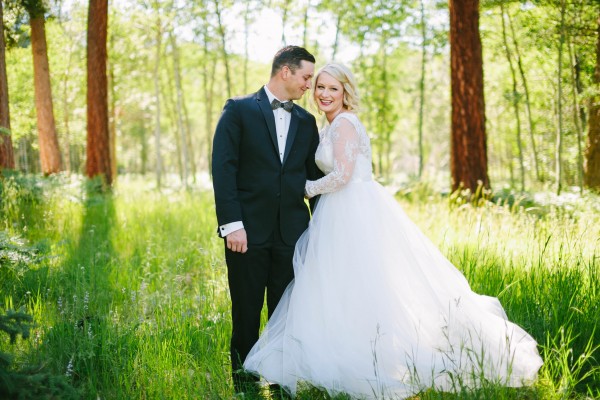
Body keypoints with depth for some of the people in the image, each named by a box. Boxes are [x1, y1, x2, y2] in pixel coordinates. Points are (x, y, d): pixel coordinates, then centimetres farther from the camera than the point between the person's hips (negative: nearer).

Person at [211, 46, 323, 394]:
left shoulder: (306, 122, 14)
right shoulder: (239, 110, 0)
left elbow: (315, 176, 15)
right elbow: (224, 169, -7)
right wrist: (232, 224, -15)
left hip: (292, 232, 4)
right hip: (249, 231, -3)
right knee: (246, 315, 5)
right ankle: (244, 388, 17)